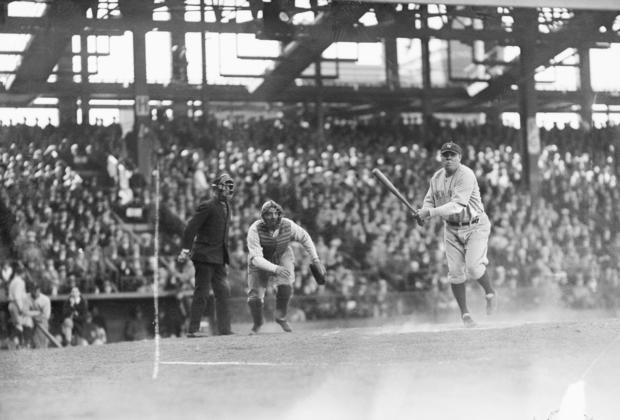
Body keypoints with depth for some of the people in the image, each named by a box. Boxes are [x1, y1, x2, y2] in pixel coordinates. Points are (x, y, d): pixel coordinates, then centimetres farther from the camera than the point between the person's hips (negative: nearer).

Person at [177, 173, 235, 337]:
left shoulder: (226, 205, 12)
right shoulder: (207, 206, -13)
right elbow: (191, 228, -16)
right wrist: (185, 250, -20)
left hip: (219, 258, 8)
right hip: (205, 256, -8)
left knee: (223, 293, 6)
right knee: (201, 293, -5)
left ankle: (224, 329, 10)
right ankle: (193, 329, 1)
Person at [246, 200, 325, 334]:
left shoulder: (288, 225, -25)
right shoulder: (255, 230, -33)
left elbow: (304, 237, -4)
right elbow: (256, 258, -38)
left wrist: (315, 259, -7)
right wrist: (275, 269, -51)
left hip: (282, 257, 1)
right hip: (260, 261, -1)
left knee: (285, 287, -25)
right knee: (255, 296, -5)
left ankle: (281, 317, 2)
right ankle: (257, 324, 27)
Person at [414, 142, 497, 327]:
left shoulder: (466, 175, -20)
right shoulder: (437, 177, 3)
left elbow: (458, 205, -29)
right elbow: (429, 200, 15)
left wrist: (431, 212, -34)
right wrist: (423, 213, -9)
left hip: (475, 226, -6)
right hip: (451, 228, 6)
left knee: (473, 266, -21)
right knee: (455, 272, -1)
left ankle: (490, 293, 9)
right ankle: (464, 313, 11)